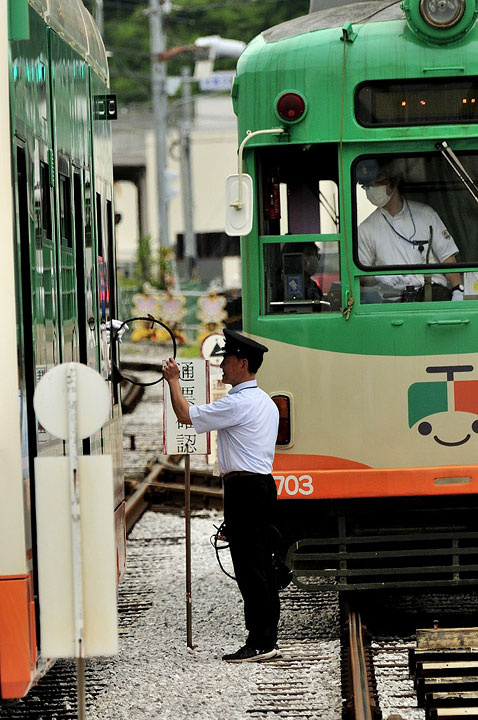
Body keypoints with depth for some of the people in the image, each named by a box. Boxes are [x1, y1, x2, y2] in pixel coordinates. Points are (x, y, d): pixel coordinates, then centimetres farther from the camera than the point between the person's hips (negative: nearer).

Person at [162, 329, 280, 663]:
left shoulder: (238, 404, -15)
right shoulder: (266, 403, 16)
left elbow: (186, 415, -12)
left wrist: (174, 380, 4)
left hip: (244, 488, -10)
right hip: (265, 483, 10)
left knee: (249, 566, -8)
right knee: (262, 564, 11)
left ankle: (259, 642, -8)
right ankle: (268, 640, 13)